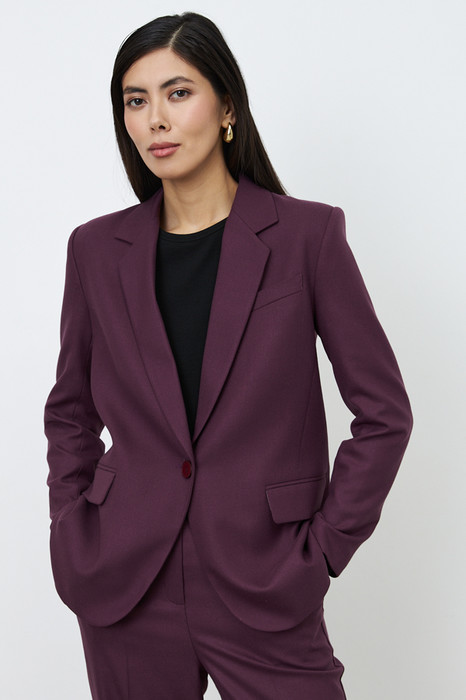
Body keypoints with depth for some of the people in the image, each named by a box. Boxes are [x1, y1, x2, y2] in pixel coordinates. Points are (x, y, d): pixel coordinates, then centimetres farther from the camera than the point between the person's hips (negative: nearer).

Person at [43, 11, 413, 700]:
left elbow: (384, 411, -2)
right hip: (124, 587, 2)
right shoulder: (97, 248, 2)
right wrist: (72, 536, 5)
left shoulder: (307, 234, -5)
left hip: (264, 591, -2)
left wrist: (323, 549, -5)